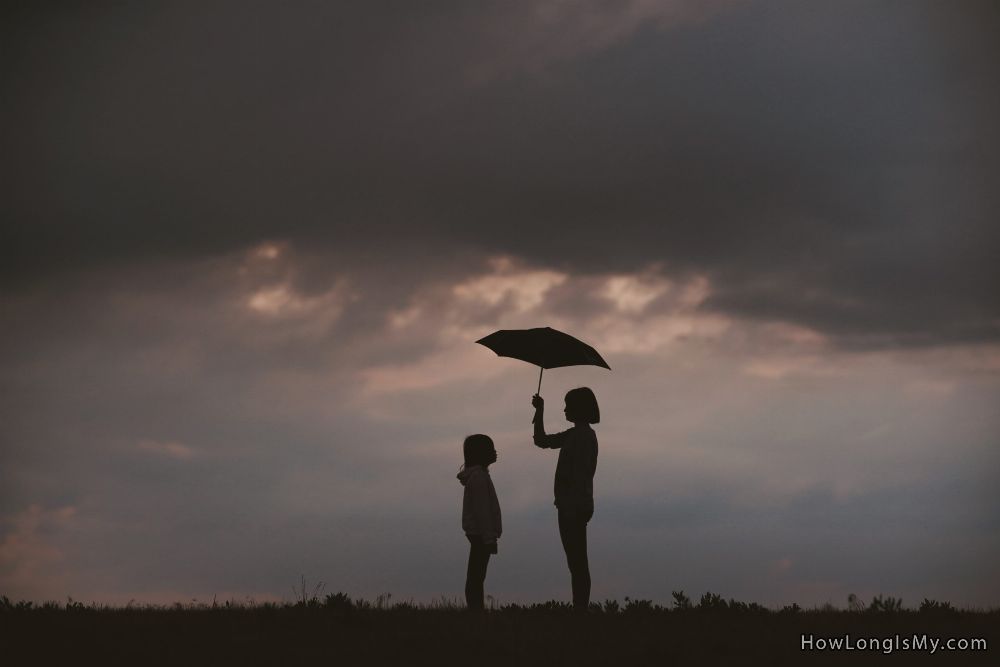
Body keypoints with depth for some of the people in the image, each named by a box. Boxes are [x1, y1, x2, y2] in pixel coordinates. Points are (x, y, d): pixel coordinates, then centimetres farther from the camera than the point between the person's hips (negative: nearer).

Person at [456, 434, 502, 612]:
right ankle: (476, 610, -13)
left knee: (476, 577, 8)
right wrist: (489, 537, -20)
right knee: (476, 577, -11)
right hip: (481, 533, -10)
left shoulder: (478, 475, 16)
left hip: (478, 534, 10)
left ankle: (476, 610, 9)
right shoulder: (478, 477, -16)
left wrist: (490, 535, 21)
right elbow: (481, 510, -20)